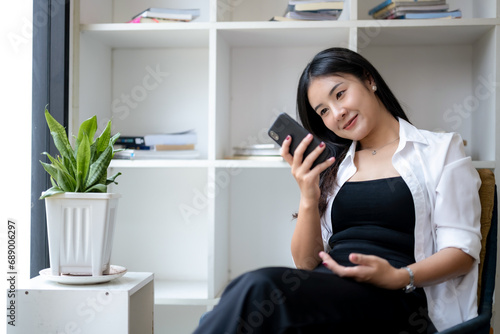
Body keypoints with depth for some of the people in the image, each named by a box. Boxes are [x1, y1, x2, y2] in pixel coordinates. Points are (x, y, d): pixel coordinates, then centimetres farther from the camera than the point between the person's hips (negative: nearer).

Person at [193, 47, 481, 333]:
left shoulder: (440, 150, 11)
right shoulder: (332, 167, 21)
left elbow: (463, 249, 2)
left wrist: (398, 277, -16)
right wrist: (309, 200, -1)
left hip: (393, 300, -3)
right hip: (326, 286, 4)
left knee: (260, 288, -33)